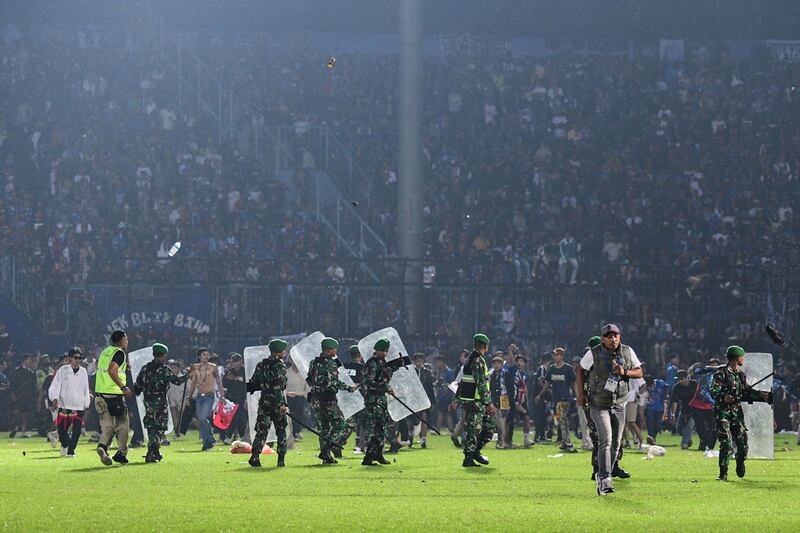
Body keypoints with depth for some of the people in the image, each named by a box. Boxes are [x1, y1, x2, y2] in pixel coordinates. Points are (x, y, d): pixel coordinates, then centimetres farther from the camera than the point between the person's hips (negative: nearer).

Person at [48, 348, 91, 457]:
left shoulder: (83, 372, 9)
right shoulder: (63, 370, 0)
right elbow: (55, 386, -2)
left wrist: (86, 404, 14)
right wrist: (55, 398, -16)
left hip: (79, 407, 2)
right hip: (64, 406, -2)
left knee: (76, 431, -8)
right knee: (62, 429, 1)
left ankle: (71, 450, 4)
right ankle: (65, 445, 30)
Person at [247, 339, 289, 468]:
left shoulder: (261, 365, 7)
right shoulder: (279, 366, -12)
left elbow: (254, 384, 11)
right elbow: (279, 387, -19)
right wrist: (282, 404, -21)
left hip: (264, 403, 5)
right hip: (277, 403, -5)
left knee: (261, 430, 4)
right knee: (281, 431, 8)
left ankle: (255, 456, -11)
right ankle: (281, 459, 7)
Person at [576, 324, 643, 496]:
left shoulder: (627, 352, -2)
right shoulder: (594, 353, -10)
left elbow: (639, 372, 3)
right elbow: (581, 371, 4)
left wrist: (624, 372, -17)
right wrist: (581, 393, -3)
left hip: (619, 405, 4)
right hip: (599, 405, -4)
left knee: (616, 444, 9)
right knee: (606, 440, -18)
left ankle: (602, 477, 24)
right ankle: (604, 480, -21)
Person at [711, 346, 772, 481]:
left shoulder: (741, 374, 14)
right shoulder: (721, 373, -7)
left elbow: (747, 393, 17)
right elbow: (713, 391, -13)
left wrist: (766, 396, 11)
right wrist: (724, 397, -31)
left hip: (737, 412, 6)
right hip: (723, 412, -6)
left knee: (742, 443, 4)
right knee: (726, 444, -13)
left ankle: (740, 467, 30)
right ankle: (723, 473, -5)